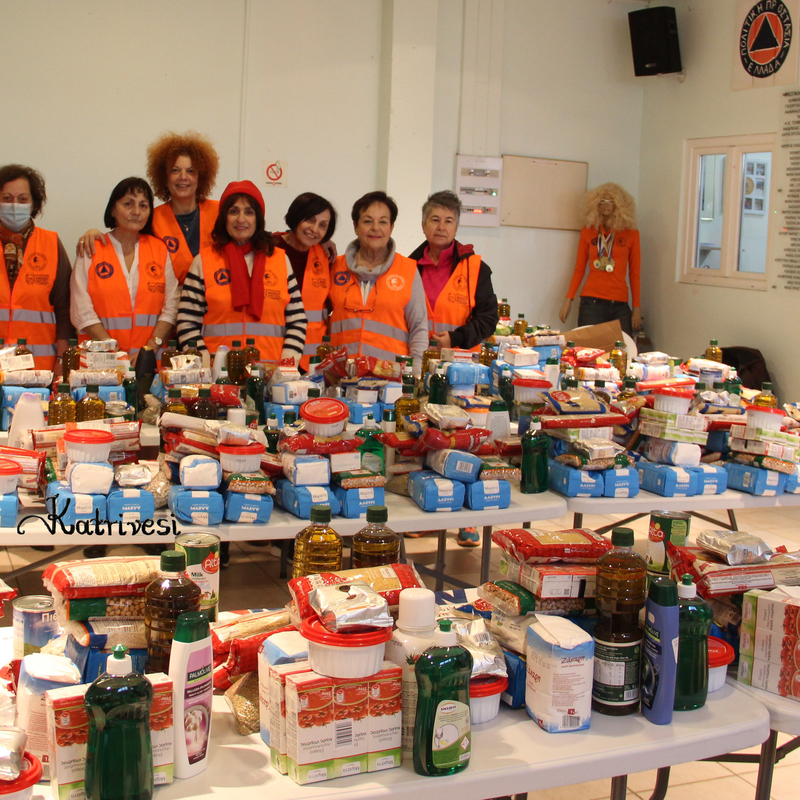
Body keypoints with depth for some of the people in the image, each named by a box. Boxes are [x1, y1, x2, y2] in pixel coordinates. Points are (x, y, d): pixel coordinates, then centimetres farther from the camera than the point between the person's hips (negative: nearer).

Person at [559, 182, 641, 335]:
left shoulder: (631, 234, 8)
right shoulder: (588, 232, 10)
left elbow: (634, 273, 10)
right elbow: (579, 269, 13)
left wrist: (637, 307, 6)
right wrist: (568, 299, 3)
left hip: (620, 305, 0)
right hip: (591, 302, 0)